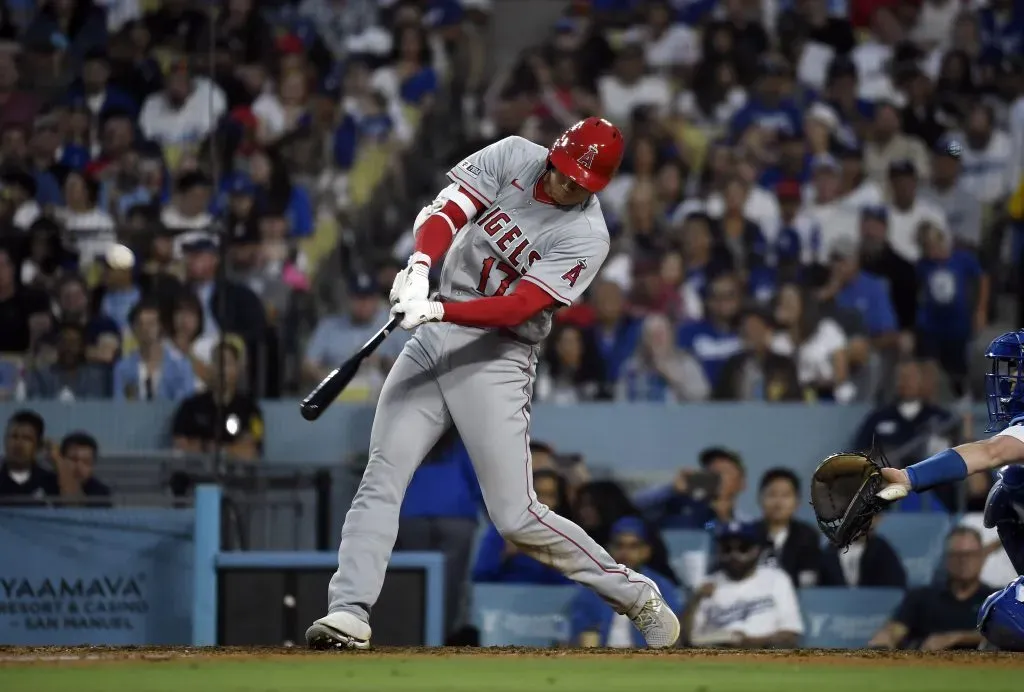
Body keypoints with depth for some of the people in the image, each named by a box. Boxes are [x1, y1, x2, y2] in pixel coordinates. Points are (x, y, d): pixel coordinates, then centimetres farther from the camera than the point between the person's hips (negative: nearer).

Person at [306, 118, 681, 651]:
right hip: (432, 343, 5)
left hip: (496, 358, -5)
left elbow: (518, 308, -21)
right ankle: (348, 614, -11)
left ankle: (637, 598, 7)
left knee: (515, 517, -7)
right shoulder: (513, 158, 0)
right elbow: (445, 213, -10)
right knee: (381, 480, -8)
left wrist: (440, 311, -35)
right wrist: (420, 266, -31)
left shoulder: (586, 237, -12)